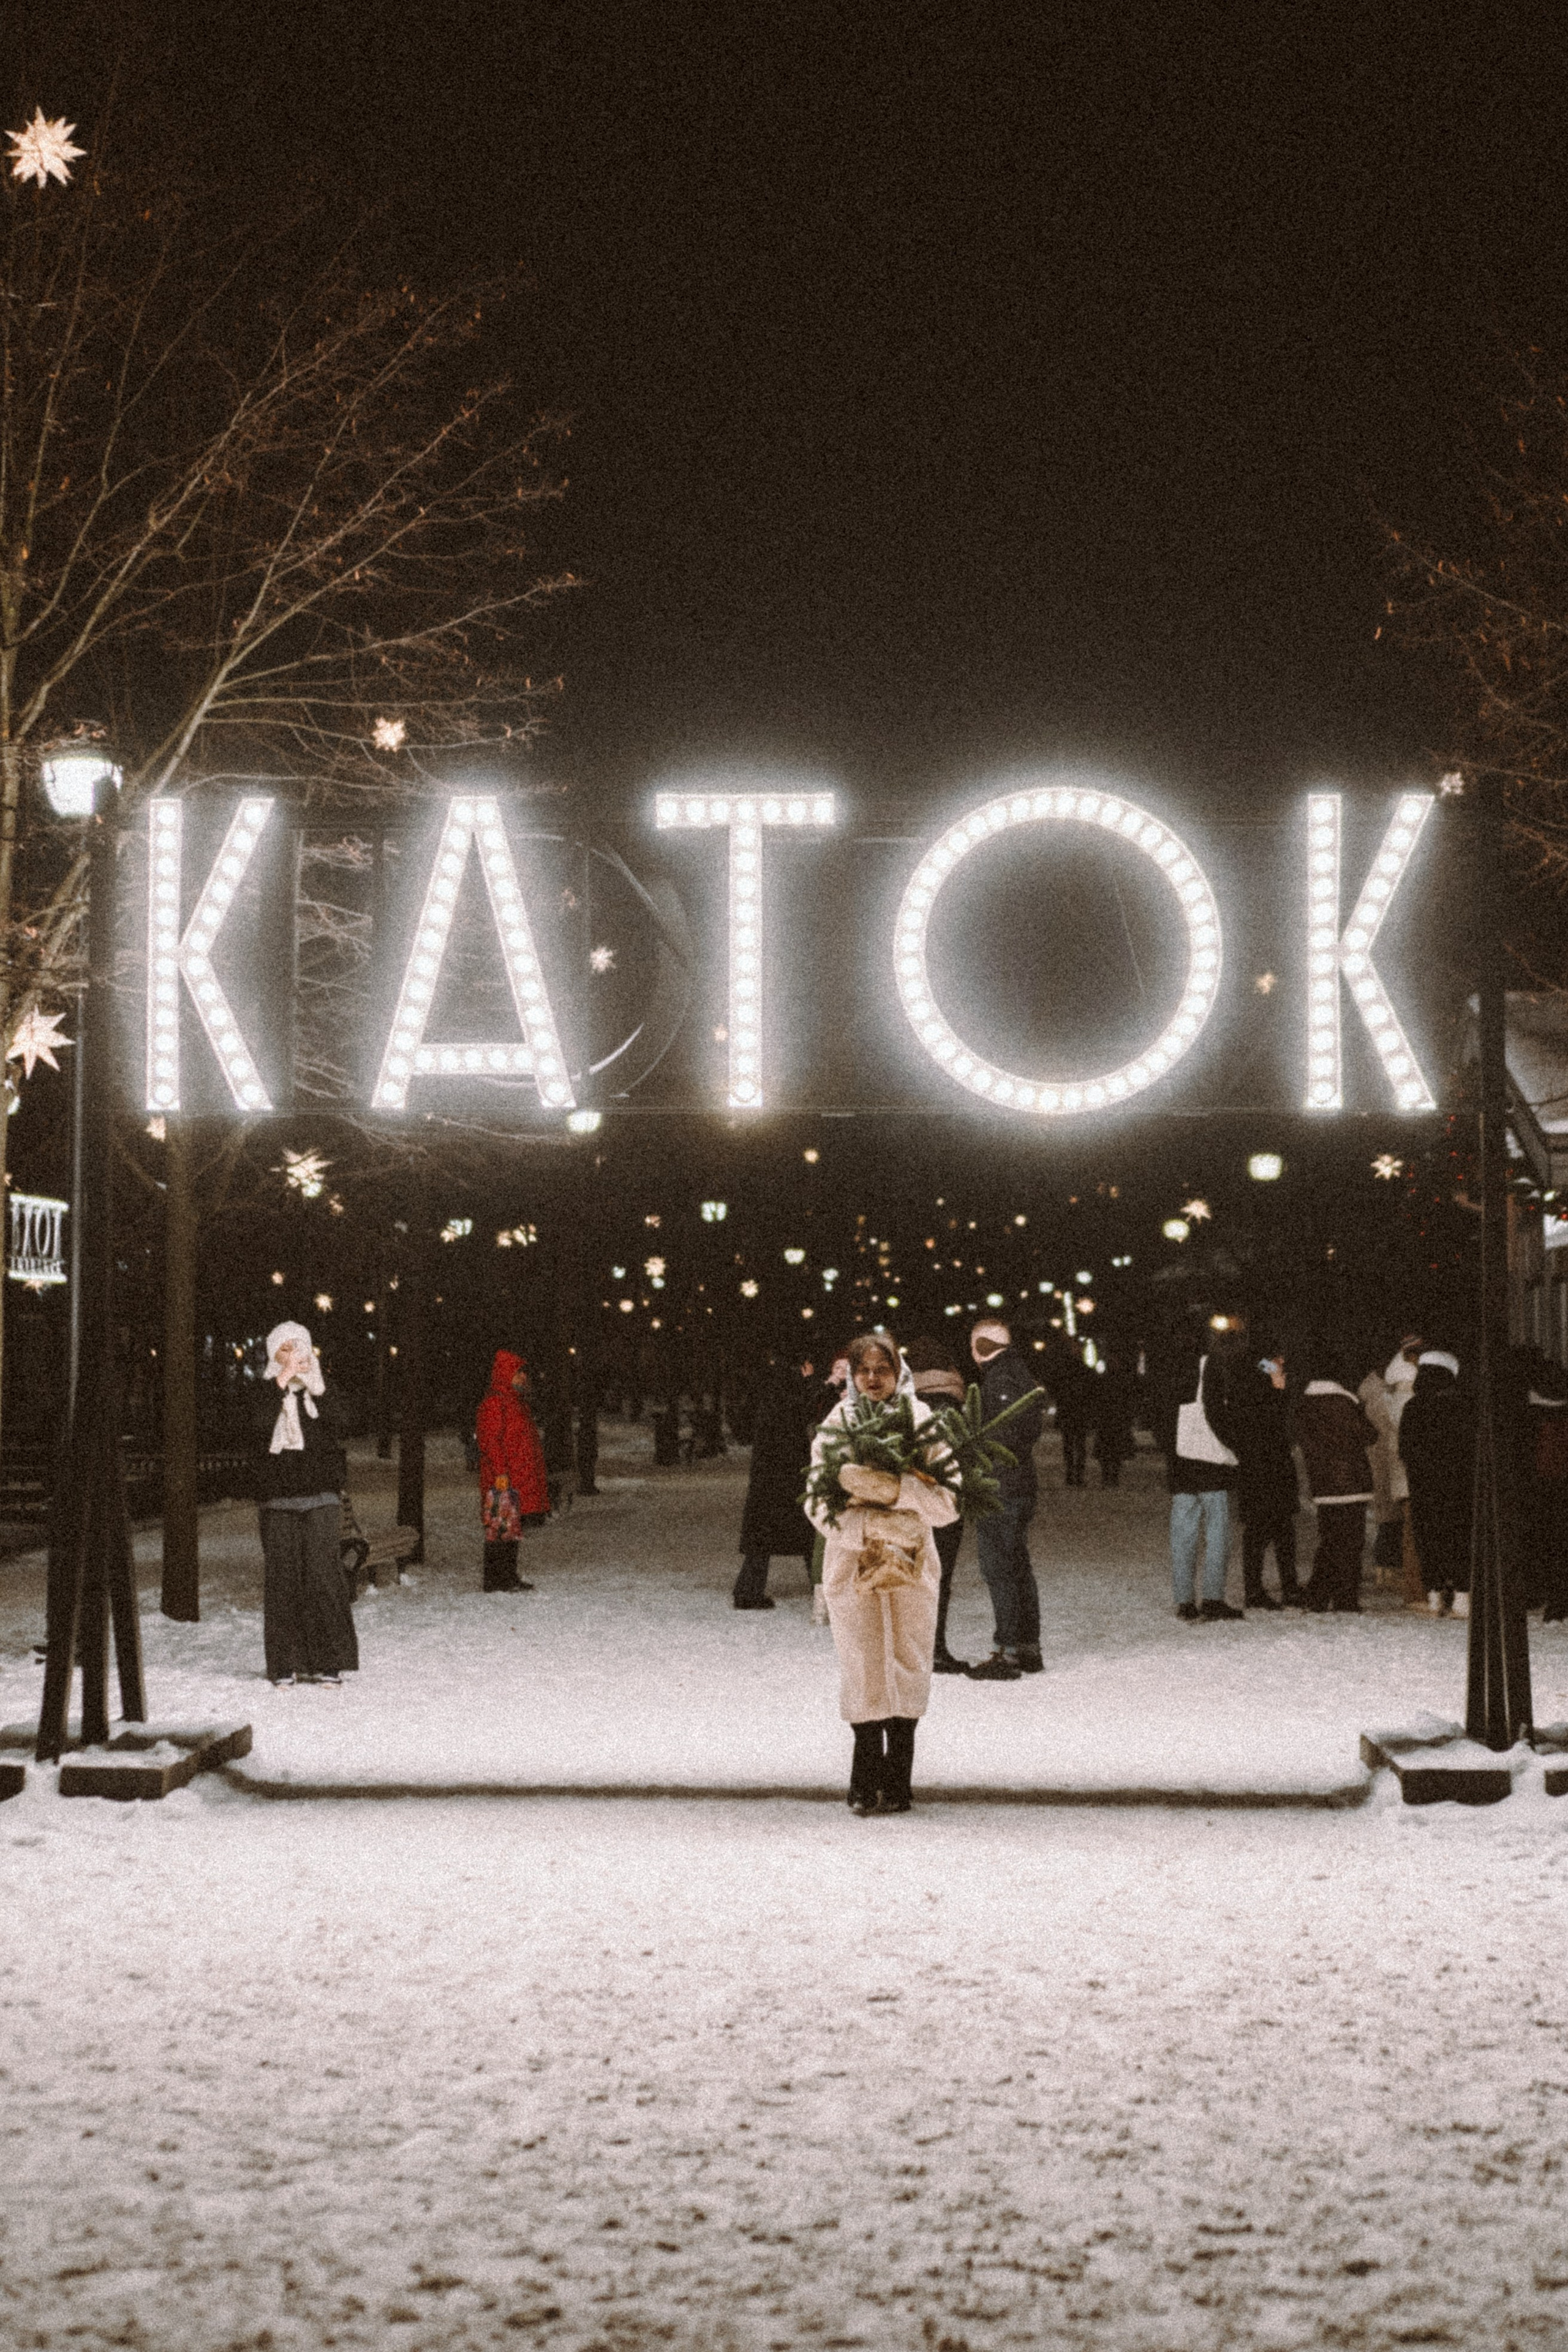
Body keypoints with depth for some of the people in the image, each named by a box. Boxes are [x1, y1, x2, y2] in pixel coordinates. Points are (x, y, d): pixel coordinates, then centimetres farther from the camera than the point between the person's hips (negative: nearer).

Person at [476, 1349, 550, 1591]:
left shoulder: (517, 1403, 20)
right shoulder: (493, 1404, -11)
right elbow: (490, 1441, -18)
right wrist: (500, 1472, -25)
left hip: (520, 1480, 10)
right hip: (502, 1481, -10)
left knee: (513, 1530, 12)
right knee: (501, 1528, -9)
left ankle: (509, 1578, 16)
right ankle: (496, 1580, -9)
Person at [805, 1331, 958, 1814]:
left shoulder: (923, 1423, -1)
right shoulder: (835, 1427, 0)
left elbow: (948, 1504, -10)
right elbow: (817, 1505, -7)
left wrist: (895, 1489, -26)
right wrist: (872, 1525, -22)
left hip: (912, 1566, 0)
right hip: (852, 1566, 0)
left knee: (908, 1673, 3)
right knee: (863, 1674, -1)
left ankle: (896, 1783, 13)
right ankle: (867, 1784, 9)